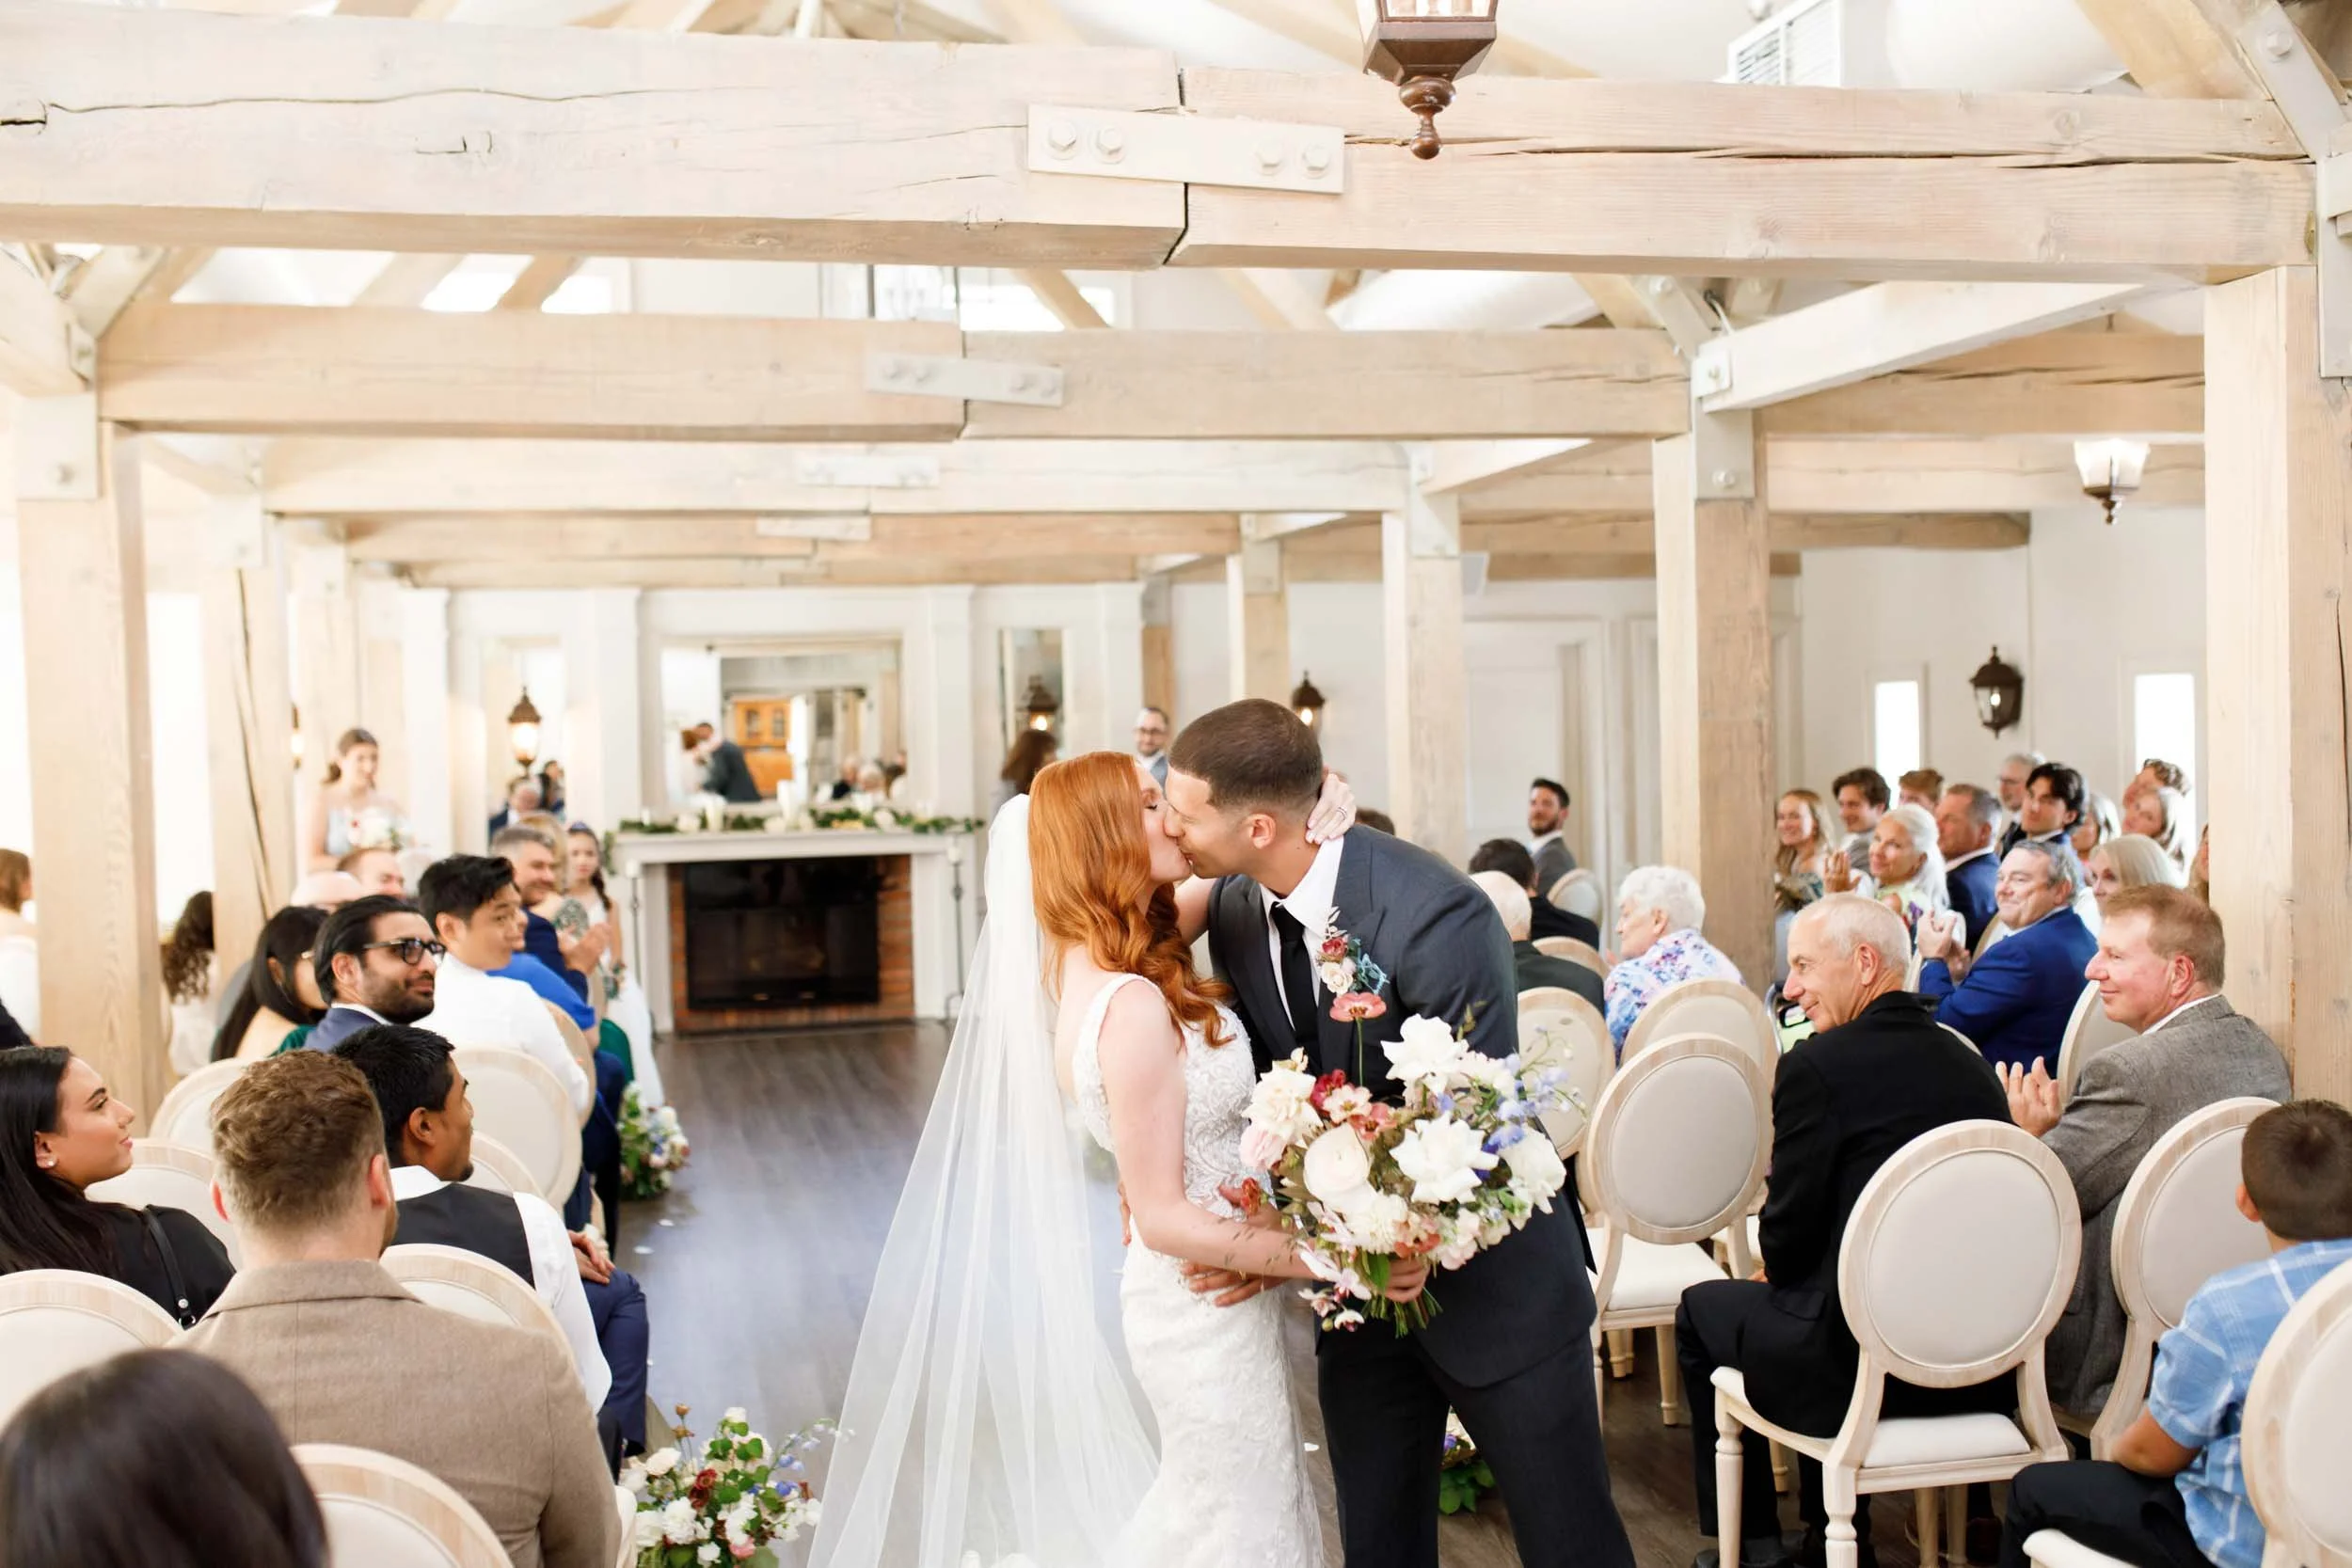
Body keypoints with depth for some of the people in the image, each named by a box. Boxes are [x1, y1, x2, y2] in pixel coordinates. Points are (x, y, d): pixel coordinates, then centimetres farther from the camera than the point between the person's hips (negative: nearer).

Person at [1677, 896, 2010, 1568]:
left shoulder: (1817, 1065, -14)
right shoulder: (1971, 1064, 6)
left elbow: (1790, 1231, -10)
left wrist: (1775, 1269, 13)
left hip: (1861, 1365, -7)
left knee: (1702, 1310, 19)